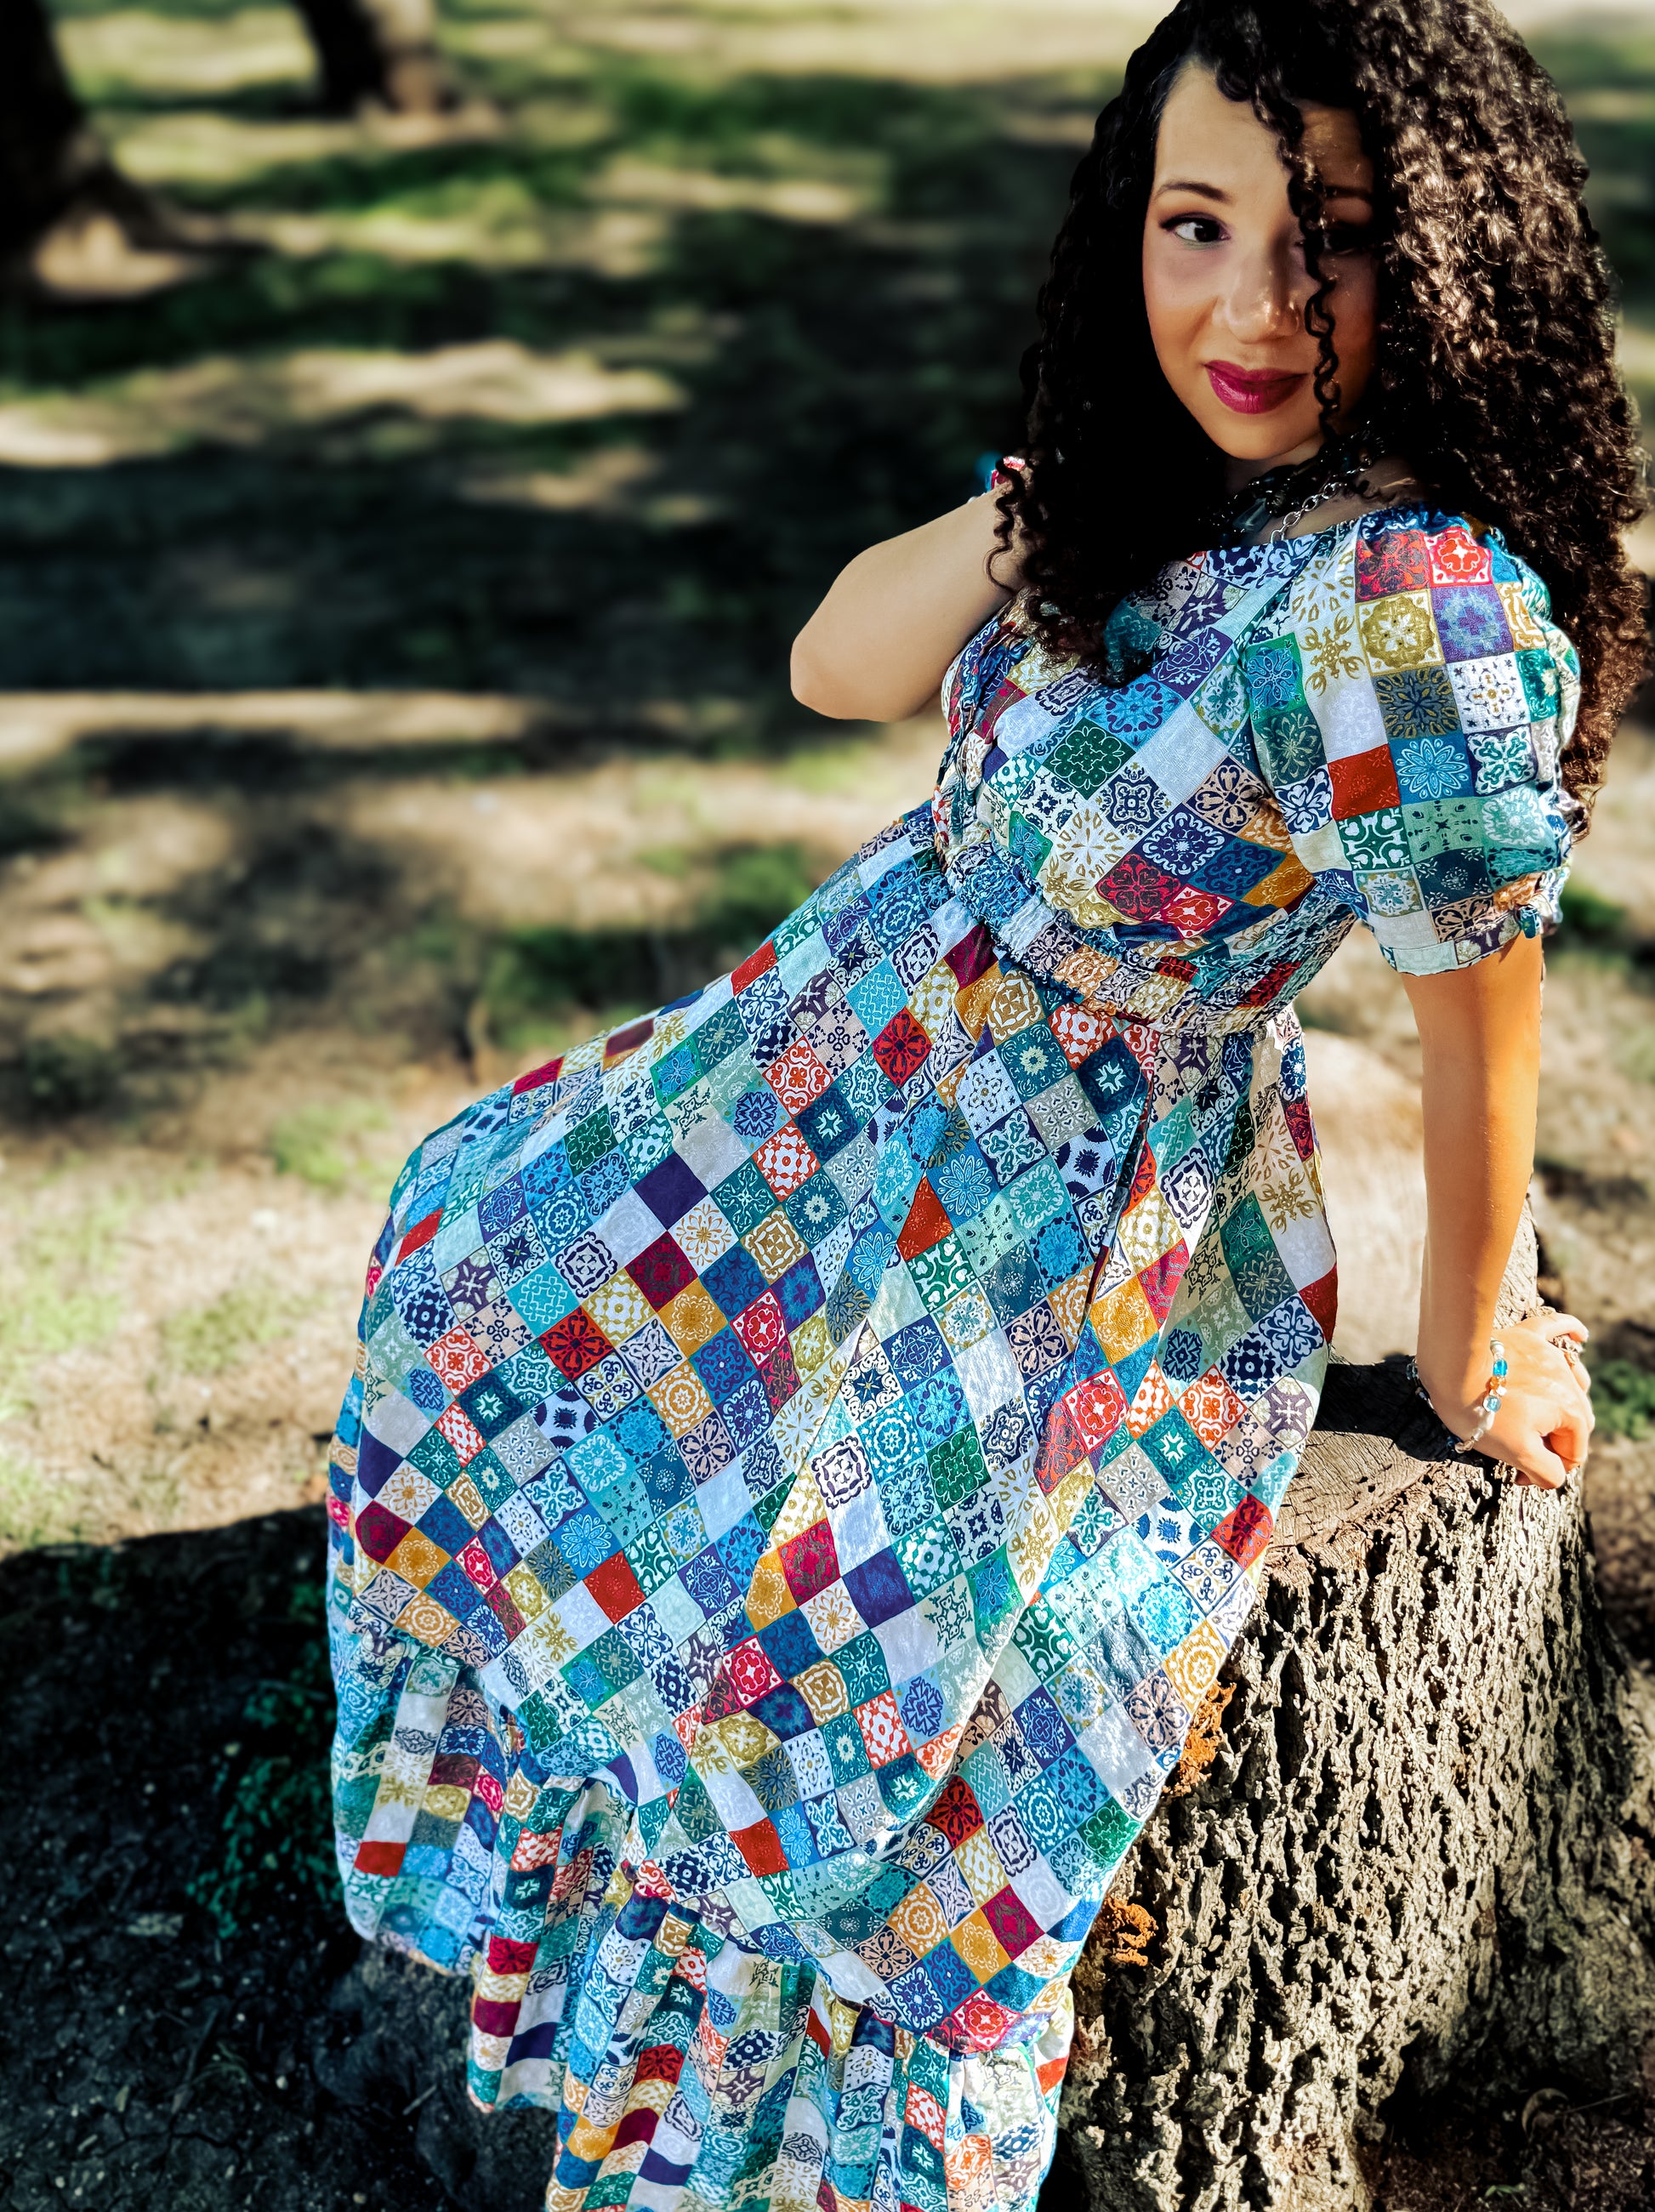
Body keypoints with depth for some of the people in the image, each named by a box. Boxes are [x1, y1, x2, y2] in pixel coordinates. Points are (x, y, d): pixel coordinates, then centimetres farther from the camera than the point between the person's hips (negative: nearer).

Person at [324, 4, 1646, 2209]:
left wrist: (1470, 1356, -5)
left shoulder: (1423, 613, -30)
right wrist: (1039, 502, -18)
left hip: (1103, 1232, -8)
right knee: (487, 1251, 19)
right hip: (861, 1062, 9)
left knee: (816, 1722, -2)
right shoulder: (1161, 474, -7)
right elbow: (836, 663, -2)